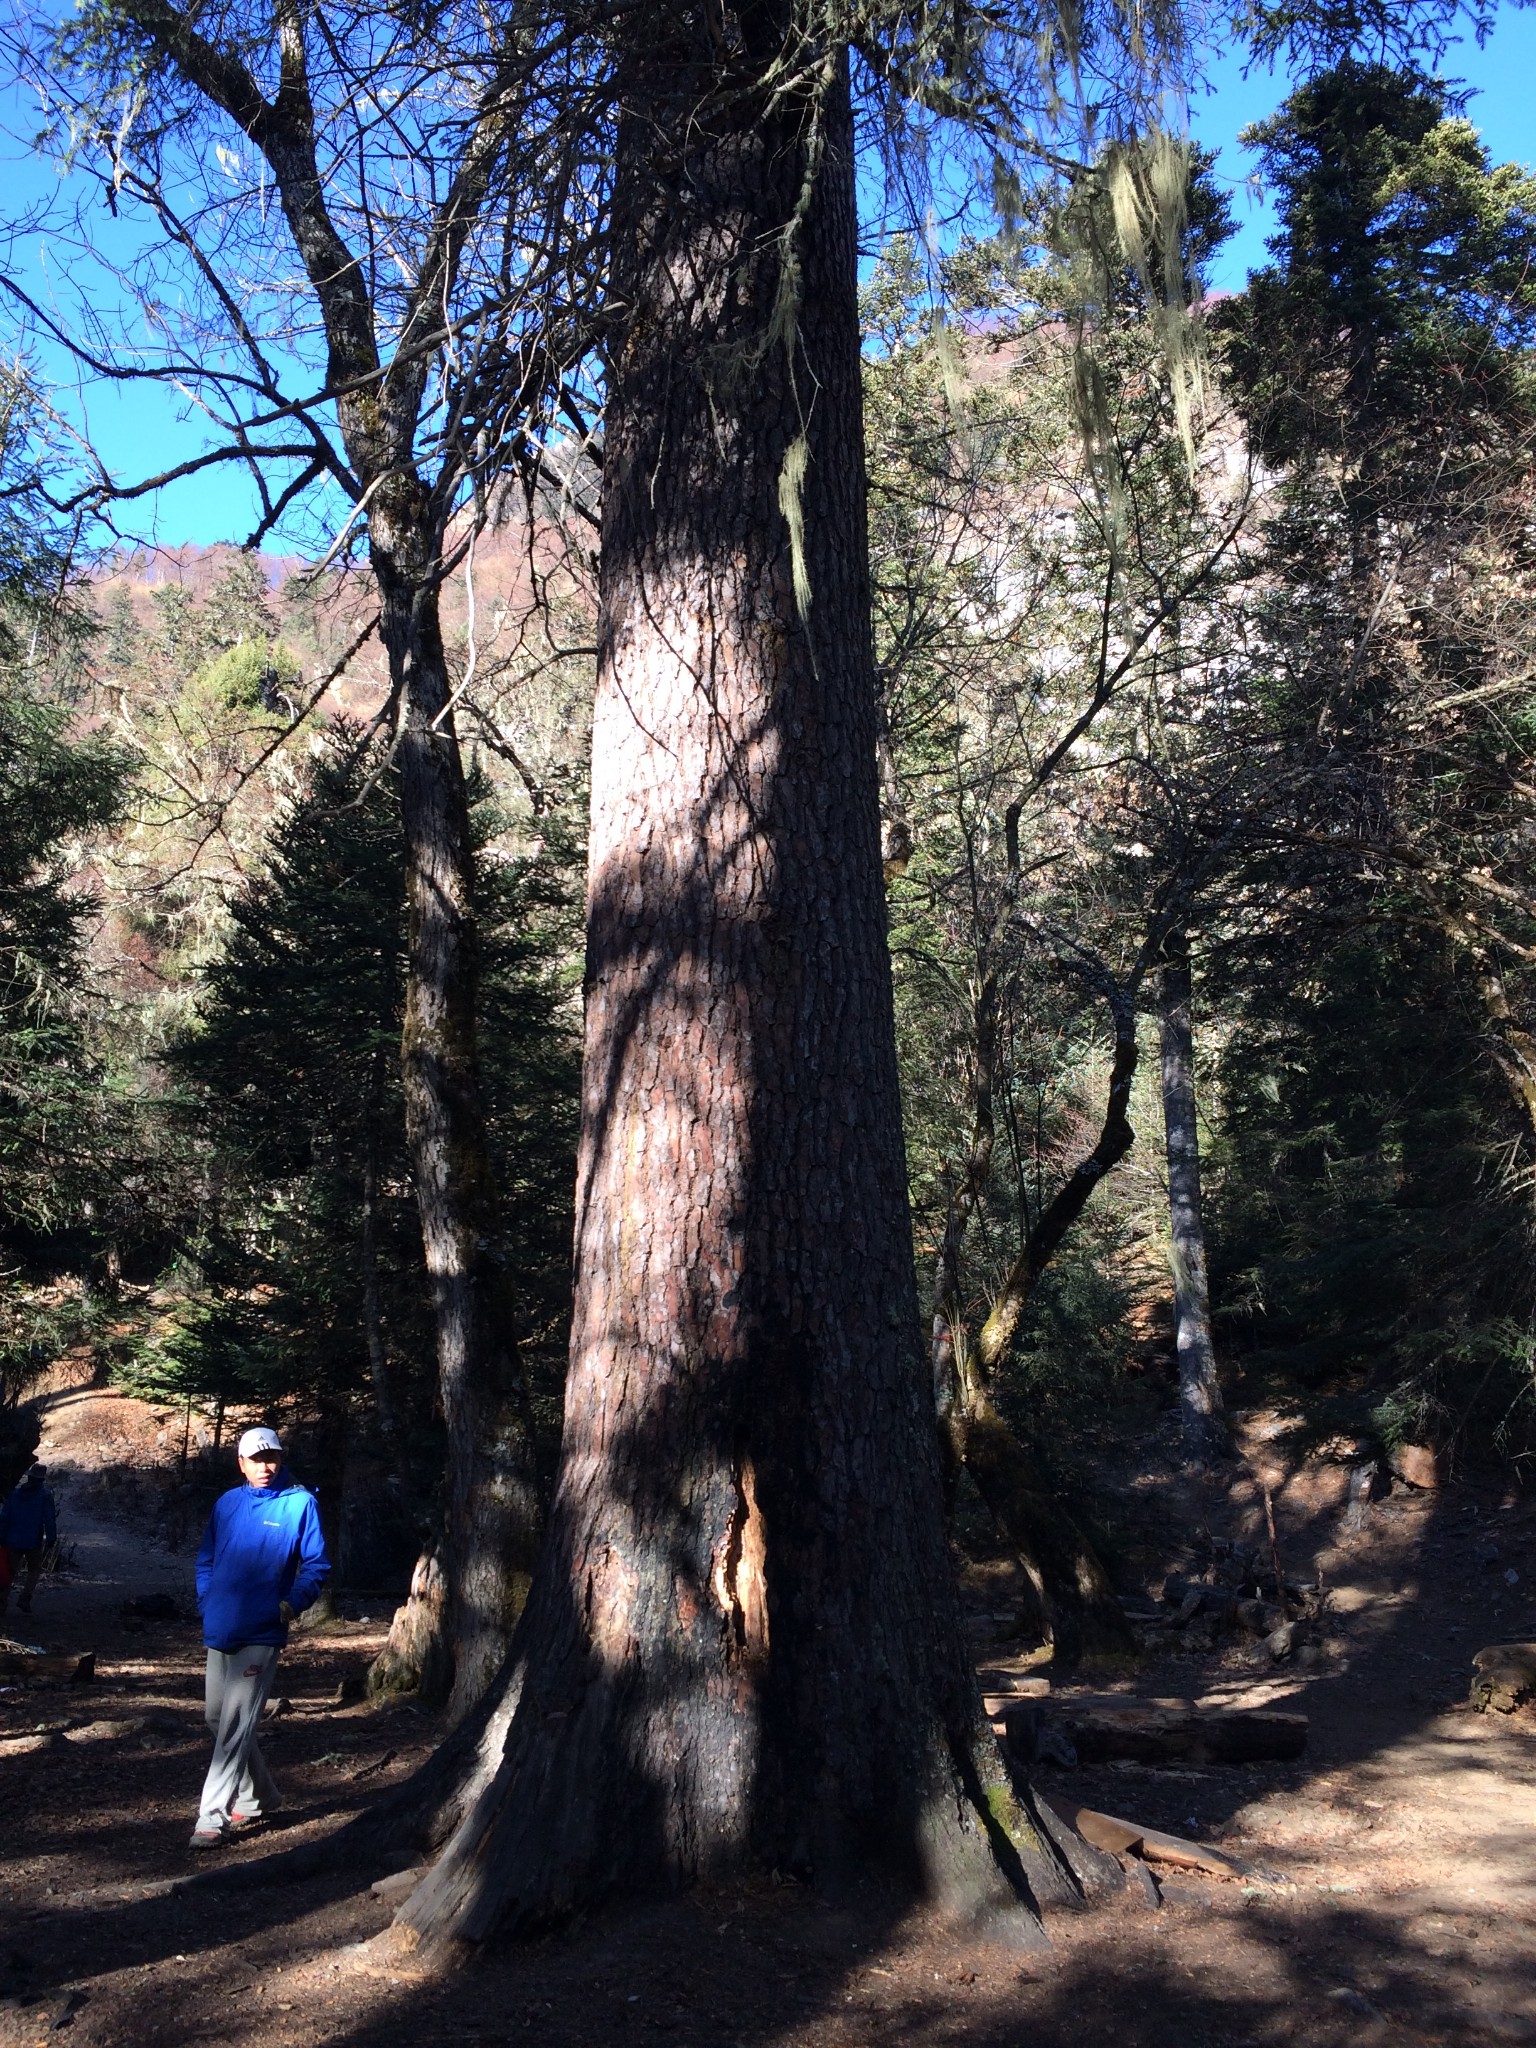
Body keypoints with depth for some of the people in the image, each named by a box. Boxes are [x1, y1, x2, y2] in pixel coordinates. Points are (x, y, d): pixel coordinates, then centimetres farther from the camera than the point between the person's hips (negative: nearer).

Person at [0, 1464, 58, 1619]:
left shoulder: (16, 1493, 5)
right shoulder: (45, 1495, -7)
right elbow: (49, 1519, -11)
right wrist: (51, 1538, -4)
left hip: (13, 1541, 3)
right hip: (33, 1542, -3)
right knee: (34, 1571, 12)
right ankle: (24, 1603, 1)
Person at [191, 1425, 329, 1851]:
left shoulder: (299, 1503, -6)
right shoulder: (227, 1503, 8)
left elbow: (316, 1564, -5)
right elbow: (206, 1560, 18)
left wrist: (294, 1603, -19)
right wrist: (207, 1604, 4)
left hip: (261, 1634, -6)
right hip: (220, 1631, 6)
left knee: (235, 1723, -9)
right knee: (217, 1717, 14)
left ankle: (213, 1817, -5)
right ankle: (258, 1799, 31)